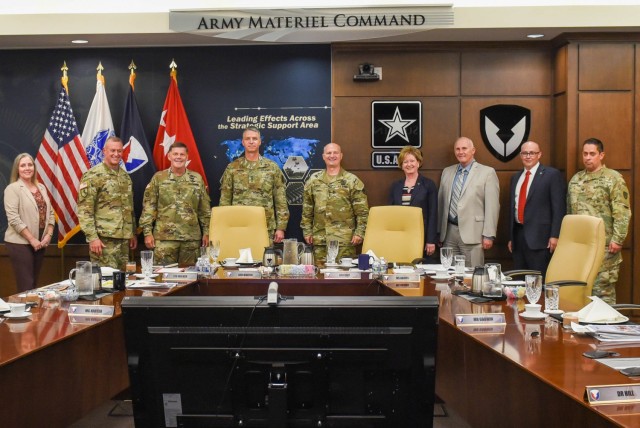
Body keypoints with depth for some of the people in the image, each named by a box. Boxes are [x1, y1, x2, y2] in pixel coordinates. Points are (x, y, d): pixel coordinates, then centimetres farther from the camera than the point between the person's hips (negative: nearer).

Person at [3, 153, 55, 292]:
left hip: (40, 242, 6)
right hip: (20, 243, -6)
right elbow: (13, 219, -14)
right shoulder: (12, 189, -6)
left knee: (34, 284, 11)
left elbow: (50, 213, 13)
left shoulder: (41, 187, 13)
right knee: (26, 286, -7)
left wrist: (48, 235, -2)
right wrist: (32, 239, -15)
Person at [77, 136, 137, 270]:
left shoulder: (125, 176, 14)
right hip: (104, 238, -7)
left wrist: (133, 233, 19)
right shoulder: (93, 175, -8)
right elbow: (84, 209, -13)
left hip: (124, 238, 7)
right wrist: (92, 237, -18)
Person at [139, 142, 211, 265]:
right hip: (164, 237, -2)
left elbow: (205, 209, 11)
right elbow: (149, 207, 2)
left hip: (192, 238, 2)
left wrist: (206, 232, 6)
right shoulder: (158, 178, 4)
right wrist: (148, 233, -4)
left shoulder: (197, 179, 8)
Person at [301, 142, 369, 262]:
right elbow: (307, 210, 15)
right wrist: (307, 231, 10)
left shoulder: (352, 181, 2)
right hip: (320, 240, 3)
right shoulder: (313, 180, 12)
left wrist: (359, 233, -7)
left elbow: (362, 211, 0)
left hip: (345, 240, -3)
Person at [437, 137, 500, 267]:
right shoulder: (447, 172, 14)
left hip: (472, 233, -4)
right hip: (449, 232, 4)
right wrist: (438, 231, 14)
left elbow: (492, 206, -5)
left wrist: (488, 235, -10)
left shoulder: (487, 172, -1)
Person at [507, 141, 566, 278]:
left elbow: (559, 208, -7)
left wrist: (555, 235, -14)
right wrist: (510, 237, 16)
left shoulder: (552, 175, -3)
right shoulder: (515, 177, 17)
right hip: (518, 234, 6)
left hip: (539, 237, -6)